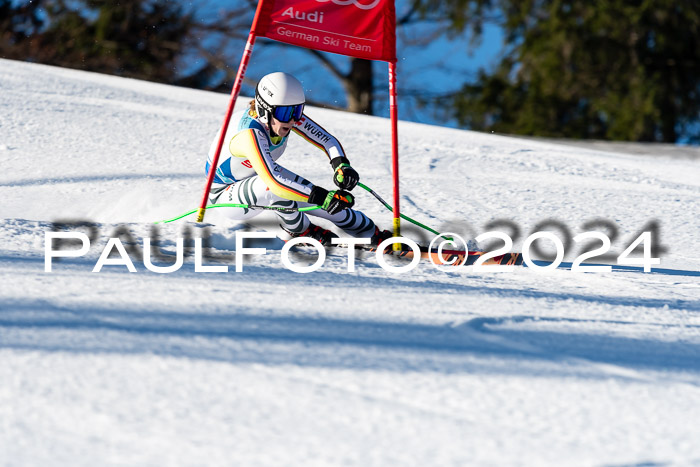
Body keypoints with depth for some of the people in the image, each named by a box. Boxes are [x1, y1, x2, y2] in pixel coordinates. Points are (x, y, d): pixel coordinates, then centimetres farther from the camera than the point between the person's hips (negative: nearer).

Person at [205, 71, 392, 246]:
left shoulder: (286, 115, -17)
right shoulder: (250, 133, -38)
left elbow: (328, 140, -12)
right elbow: (272, 180, -49)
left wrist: (341, 165, -34)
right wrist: (322, 197, -54)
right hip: (224, 196, -7)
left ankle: (373, 234, 8)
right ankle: (300, 229, -10)